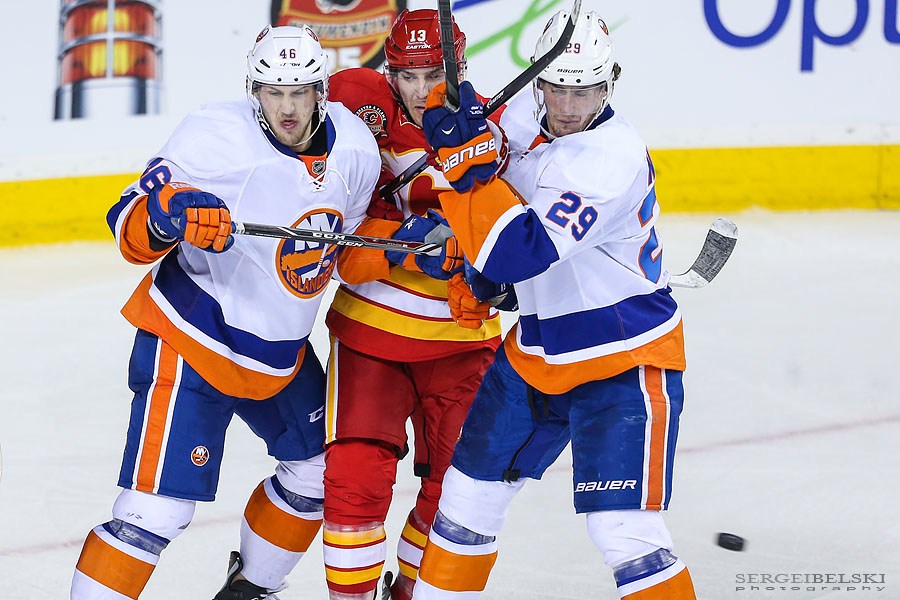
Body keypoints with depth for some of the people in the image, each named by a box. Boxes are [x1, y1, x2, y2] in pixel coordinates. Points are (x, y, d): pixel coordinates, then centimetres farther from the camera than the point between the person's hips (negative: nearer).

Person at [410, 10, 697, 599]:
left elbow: (518, 253, -34)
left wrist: (468, 157, -33)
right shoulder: (523, 114, -4)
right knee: (470, 491, 14)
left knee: (624, 529, -15)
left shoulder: (614, 159, -26)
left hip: (624, 358, -7)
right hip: (537, 349, 8)